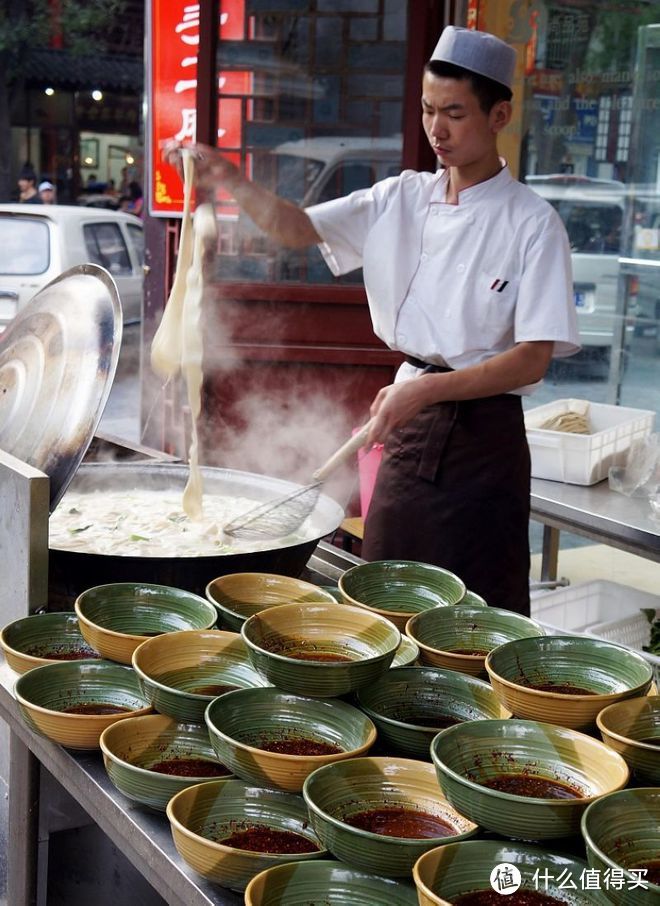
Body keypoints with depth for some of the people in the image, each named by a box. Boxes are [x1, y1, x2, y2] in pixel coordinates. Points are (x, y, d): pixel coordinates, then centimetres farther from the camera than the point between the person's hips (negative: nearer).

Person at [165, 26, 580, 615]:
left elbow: (533, 360, -14)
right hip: (410, 431, 5)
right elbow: (297, 228, 5)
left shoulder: (531, 223, -9)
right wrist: (228, 179, -12)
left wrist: (428, 389, -26)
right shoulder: (403, 200, 6)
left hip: (485, 436, -4)